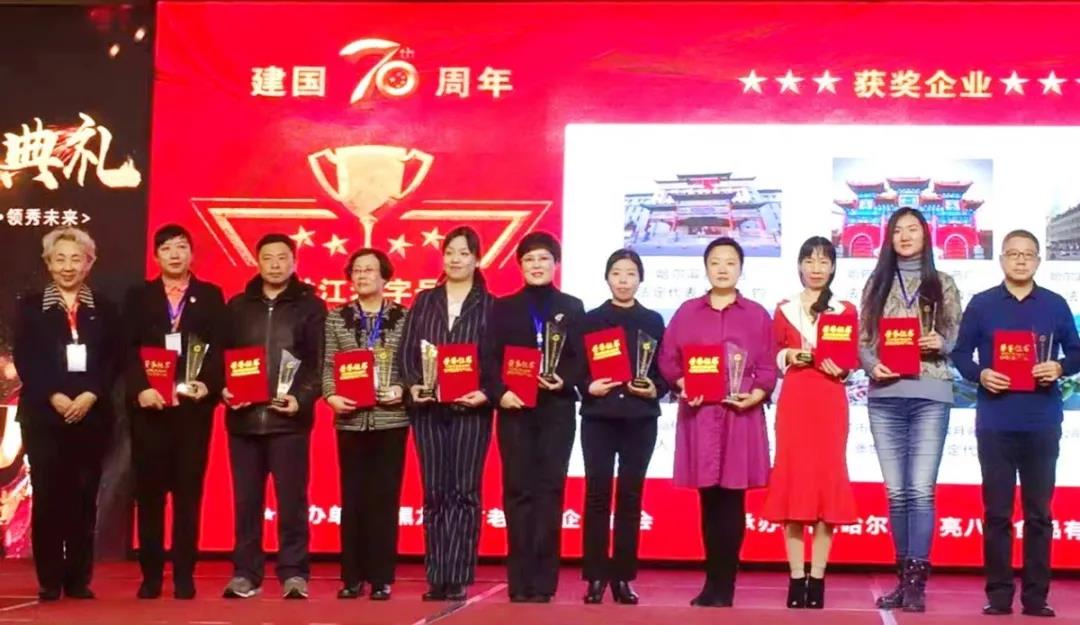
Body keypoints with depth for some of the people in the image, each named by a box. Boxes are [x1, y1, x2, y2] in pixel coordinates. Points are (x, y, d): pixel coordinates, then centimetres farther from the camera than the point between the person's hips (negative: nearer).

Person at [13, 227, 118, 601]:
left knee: (84, 498, 2)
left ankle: (79, 579, 8)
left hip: (91, 414, 1)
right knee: (47, 497, -3)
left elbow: (112, 361, 4)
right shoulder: (30, 306, 7)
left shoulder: (103, 309, 11)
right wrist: (54, 397, -14)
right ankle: (50, 581, 3)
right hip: (43, 414, -1)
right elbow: (24, 360, -1)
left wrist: (90, 396, -12)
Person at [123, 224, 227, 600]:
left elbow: (219, 349, 1)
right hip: (149, 404, 1)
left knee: (189, 491, 1)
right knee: (149, 491, 2)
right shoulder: (138, 297, 12)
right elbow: (128, 350, 2)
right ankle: (151, 575, 8)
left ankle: (184, 575, 5)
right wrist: (140, 389, -14)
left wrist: (207, 384, -17)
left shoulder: (210, 296, 10)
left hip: (194, 404, -1)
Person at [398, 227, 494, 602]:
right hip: (428, 408, 3)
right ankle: (436, 578, 8)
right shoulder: (424, 301, 12)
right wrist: (413, 386, -9)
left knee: (464, 492, -1)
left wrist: (486, 393, -16)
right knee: (434, 493, 5)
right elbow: (407, 350, 7)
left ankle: (457, 578, 1)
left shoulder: (489, 305, 4)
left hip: (470, 409, -2)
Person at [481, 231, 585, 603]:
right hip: (515, 409, 0)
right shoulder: (503, 308, 11)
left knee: (549, 490, -2)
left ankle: (543, 580, 1)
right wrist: (500, 392, -14)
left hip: (557, 410, 0)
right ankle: (520, 581, 3)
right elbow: (490, 359, 3)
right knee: (518, 491, 0)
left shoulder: (572, 307, 11)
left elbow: (582, 358, 5)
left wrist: (564, 380, -14)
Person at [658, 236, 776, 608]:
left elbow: (768, 367, 3)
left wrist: (756, 394, -14)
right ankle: (715, 583, 10)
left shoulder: (757, 315, 8)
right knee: (709, 498, 2)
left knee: (732, 499, -2)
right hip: (699, 413, 1)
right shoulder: (687, 312, 10)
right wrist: (682, 386, -10)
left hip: (741, 414, -1)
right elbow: (668, 359, 7)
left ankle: (723, 585, 2)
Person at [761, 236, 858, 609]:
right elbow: (773, 356, 11)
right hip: (794, 400, 1)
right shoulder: (784, 309, 12)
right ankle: (796, 579, 1)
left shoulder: (845, 311, 9)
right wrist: (789, 356, -8)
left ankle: (817, 579, 2)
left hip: (830, 402, 0)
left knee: (828, 477, -3)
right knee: (793, 478, -4)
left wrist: (839, 368, -12)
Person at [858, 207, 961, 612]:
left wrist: (941, 344, -13)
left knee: (921, 489, -9)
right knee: (896, 491, 5)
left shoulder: (942, 284, 9)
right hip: (884, 397, 2)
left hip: (929, 396, -2)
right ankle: (903, 577, 13)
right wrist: (872, 365, -9)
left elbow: (958, 338, 7)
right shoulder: (877, 283, 13)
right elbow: (862, 339, 9)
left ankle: (916, 582, -6)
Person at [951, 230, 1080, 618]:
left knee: (1039, 512, 4)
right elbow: (961, 353, 5)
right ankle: (998, 594, 9)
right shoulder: (981, 305, 4)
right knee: (997, 512, 3)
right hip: (996, 423, -1)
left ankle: (1036, 596, 10)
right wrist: (979, 374, -14)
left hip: (1042, 423, 1)